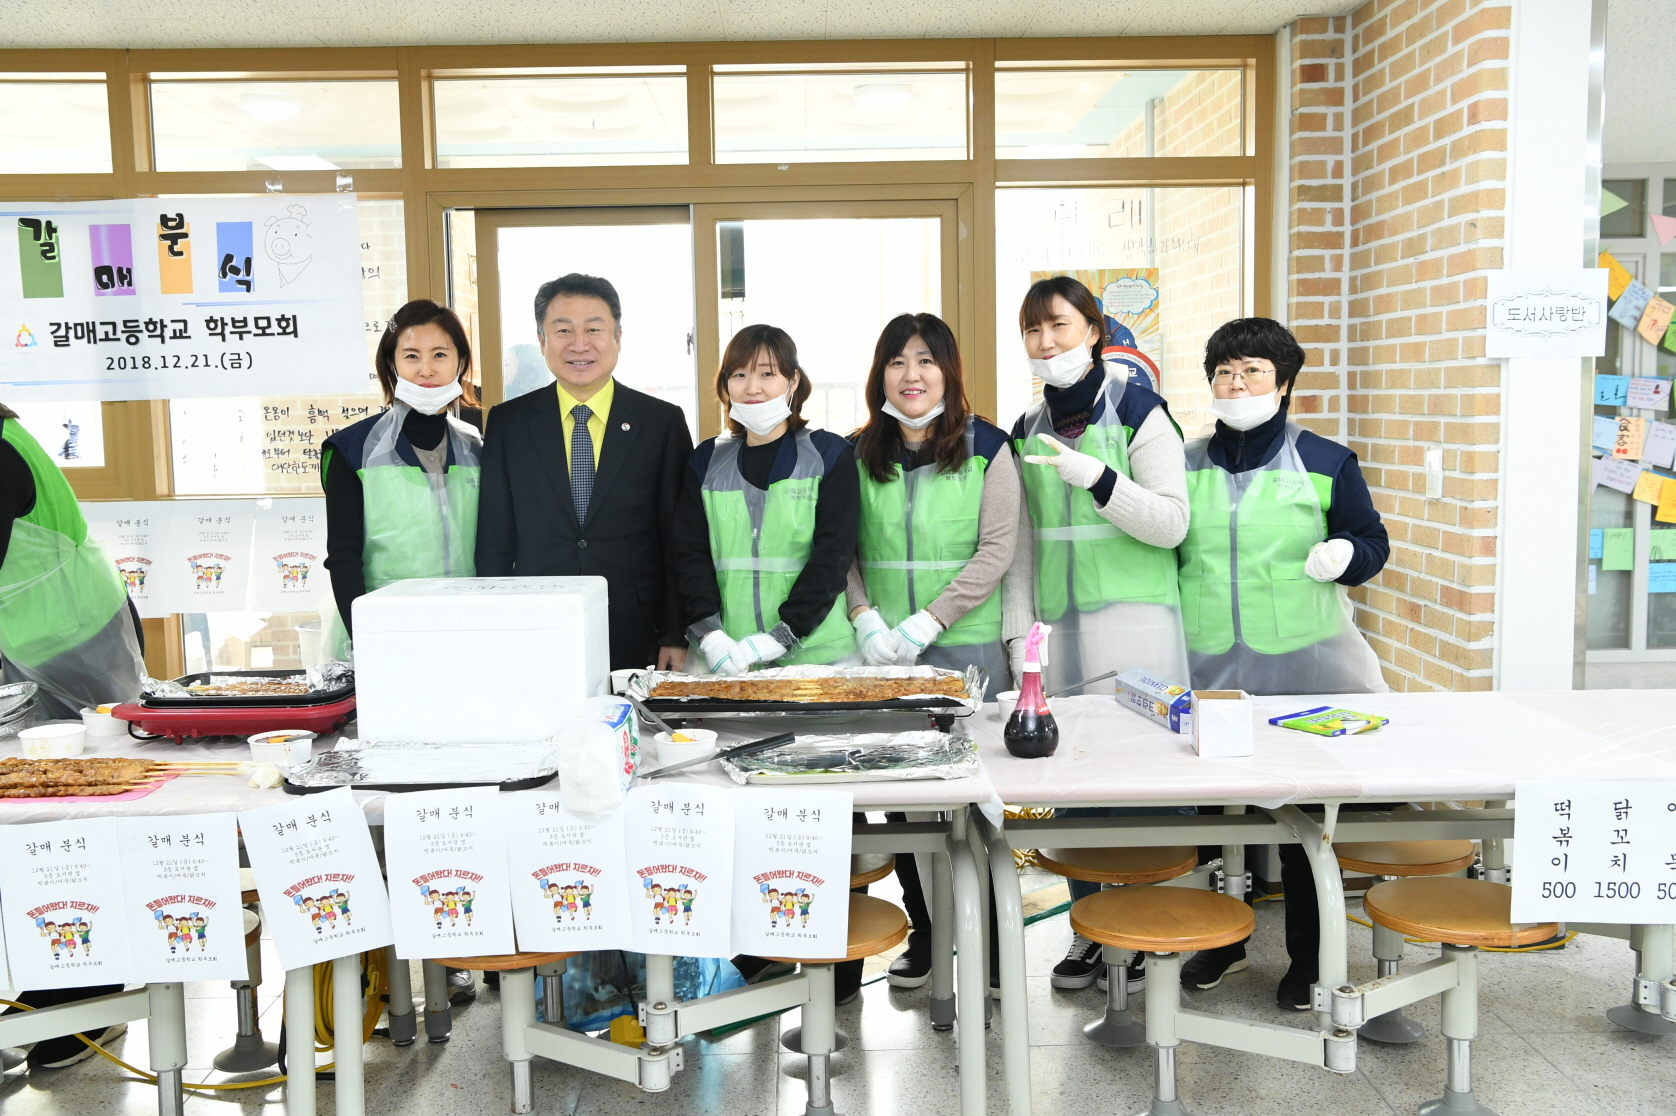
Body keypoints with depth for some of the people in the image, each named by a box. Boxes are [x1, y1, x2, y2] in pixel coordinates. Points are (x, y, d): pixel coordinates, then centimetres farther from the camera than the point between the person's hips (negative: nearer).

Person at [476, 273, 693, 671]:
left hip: (638, 643, -1)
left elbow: (682, 543, 1)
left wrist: (676, 638, -3)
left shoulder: (664, 422, 2)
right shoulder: (508, 424, 5)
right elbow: (494, 542, 6)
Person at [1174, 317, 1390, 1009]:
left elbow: (1373, 541, 5)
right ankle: (1224, 939, 30)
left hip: (1302, 661, -2)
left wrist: (1345, 554, -15)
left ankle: (1308, 958, 20)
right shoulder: (1184, 466, 9)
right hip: (1207, 666, 3)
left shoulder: (1325, 462, 2)